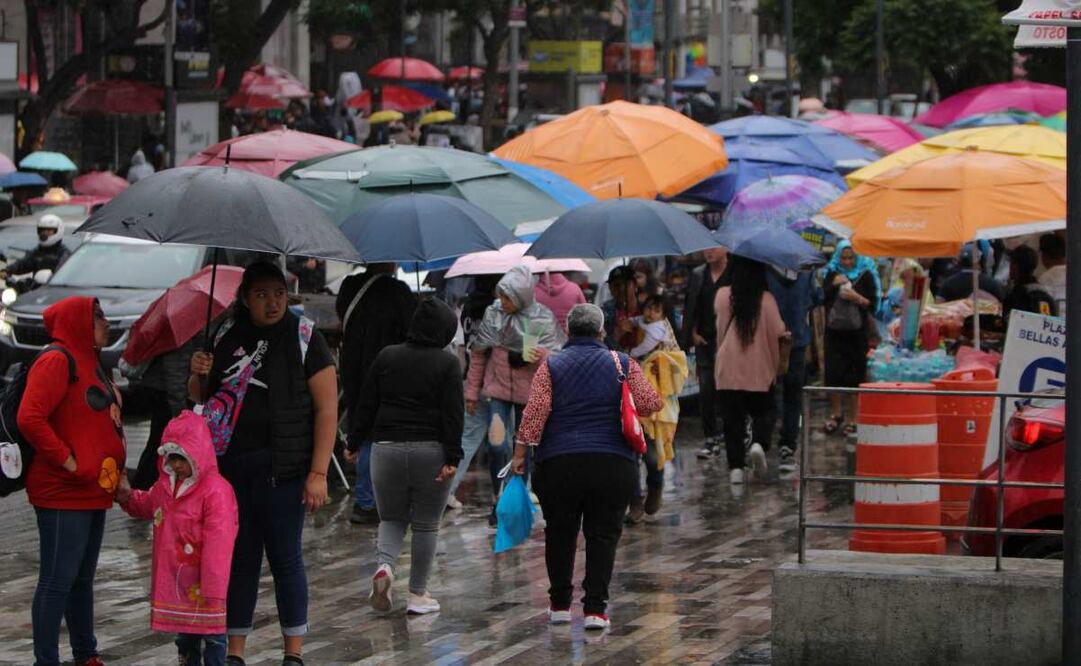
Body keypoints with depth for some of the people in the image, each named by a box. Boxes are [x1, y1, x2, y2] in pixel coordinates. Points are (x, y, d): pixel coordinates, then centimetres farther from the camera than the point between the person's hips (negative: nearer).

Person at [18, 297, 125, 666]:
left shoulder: (89, 363, 18)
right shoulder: (56, 361, -12)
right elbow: (29, 418, -23)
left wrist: (115, 474, 15)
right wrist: (69, 462, -21)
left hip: (93, 495, 10)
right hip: (63, 496, -10)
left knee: (82, 579, 17)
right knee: (57, 580, -7)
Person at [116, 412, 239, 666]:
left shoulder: (216, 490, -22)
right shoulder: (165, 485, 6)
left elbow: (218, 543, -24)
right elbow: (148, 505, 30)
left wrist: (214, 587, -26)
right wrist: (128, 498, 8)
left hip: (201, 579, -8)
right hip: (173, 576, 8)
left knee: (211, 633, 1)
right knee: (184, 633, 19)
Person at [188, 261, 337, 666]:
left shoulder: (303, 339, -3)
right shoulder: (227, 338, 9)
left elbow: (327, 409, -6)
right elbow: (200, 398, 21)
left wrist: (318, 473, -12)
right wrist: (198, 376, -3)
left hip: (280, 467, -4)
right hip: (230, 466, 4)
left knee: (285, 559, 2)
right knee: (238, 559, 9)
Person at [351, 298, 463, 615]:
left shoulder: (387, 356, 5)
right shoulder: (447, 363, -5)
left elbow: (366, 404, 7)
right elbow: (453, 414, -9)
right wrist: (452, 458, -9)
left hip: (386, 447, 2)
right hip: (430, 451, -2)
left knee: (392, 518, 15)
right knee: (426, 524, 9)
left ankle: (385, 565, -13)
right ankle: (418, 594, 11)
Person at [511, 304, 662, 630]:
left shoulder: (551, 365, 4)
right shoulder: (622, 363, 4)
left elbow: (535, 411, -5)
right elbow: (650, 404, 0)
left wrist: (520, 452, -3)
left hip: (558, 465, 1)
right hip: (613, 465, 0)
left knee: (560, 533, 13)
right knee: (603, 535, 4)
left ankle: (559, 604, 18)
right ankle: (595, 609, -4)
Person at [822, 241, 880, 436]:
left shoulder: (866, 276, 1)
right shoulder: (832, 274, 8)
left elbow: (873, 305, -1)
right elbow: (822, 299, 4)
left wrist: (857, 298, -17)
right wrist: (833, 285, -10)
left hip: (857, 333, -2)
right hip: (834, 331, 2)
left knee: (855, 376, -1)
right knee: (833, 374, -2)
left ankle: (854, 419, 7)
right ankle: (836, 414, 16)